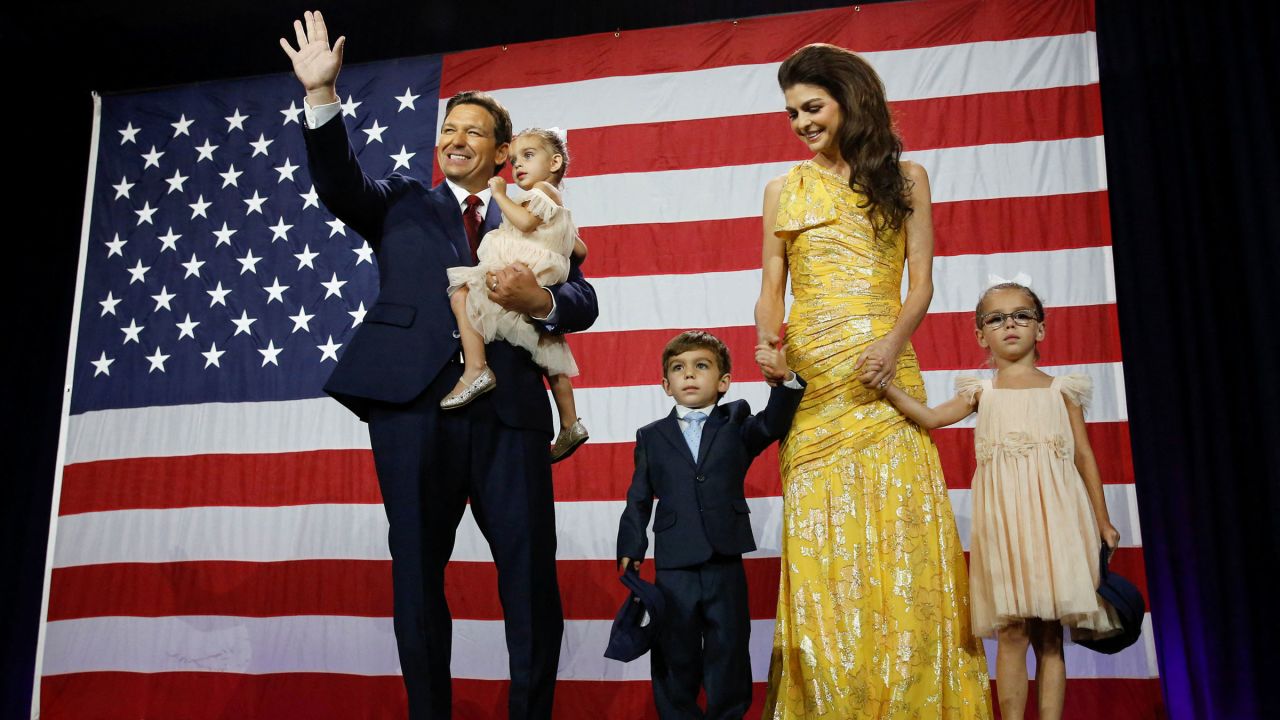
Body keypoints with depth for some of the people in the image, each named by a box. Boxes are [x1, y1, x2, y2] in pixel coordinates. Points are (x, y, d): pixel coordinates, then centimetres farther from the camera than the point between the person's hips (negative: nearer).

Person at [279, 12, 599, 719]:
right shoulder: (403, 203, 20)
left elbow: (582, 299, 10)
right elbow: (340, 185, 2)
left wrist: (540, 300, -11)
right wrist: (323, 97, -10)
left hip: (509, 404, 1)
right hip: (414, 398, 0)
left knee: (532, 573, -1)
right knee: (417, 571, 4)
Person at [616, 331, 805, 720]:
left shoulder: (737, 424, 6)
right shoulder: (651, 437, 7)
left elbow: (773, 424, -14)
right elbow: (638, 501, 6)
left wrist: (783, 380, -31)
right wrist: (630, 551, -2)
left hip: (726, 565, 0)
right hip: (672, 570, 1)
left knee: (728, 657, 9)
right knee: (675, 661, 11)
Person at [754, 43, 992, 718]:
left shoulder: (905, 178, 10)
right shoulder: (785, 189, 14)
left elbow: (920, 282, 3)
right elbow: (771, 288, 12)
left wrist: (893, 342, -16)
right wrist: (768, 340, -10)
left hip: (884, 373, -1)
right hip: (812, 380, 1)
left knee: (899, 532, -5)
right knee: (820, 542, -1)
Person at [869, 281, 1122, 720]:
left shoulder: (1060, 390, 12)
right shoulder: (982, 392, 12)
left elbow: (1084, 457, 12)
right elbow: (930, 417, -1)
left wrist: (1103, 521, 10)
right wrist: (886, 388, -15)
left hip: (1054, 517, 0)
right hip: (1004, 519, 0)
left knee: (1050, 637, 2)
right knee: (1012, 634, -3)